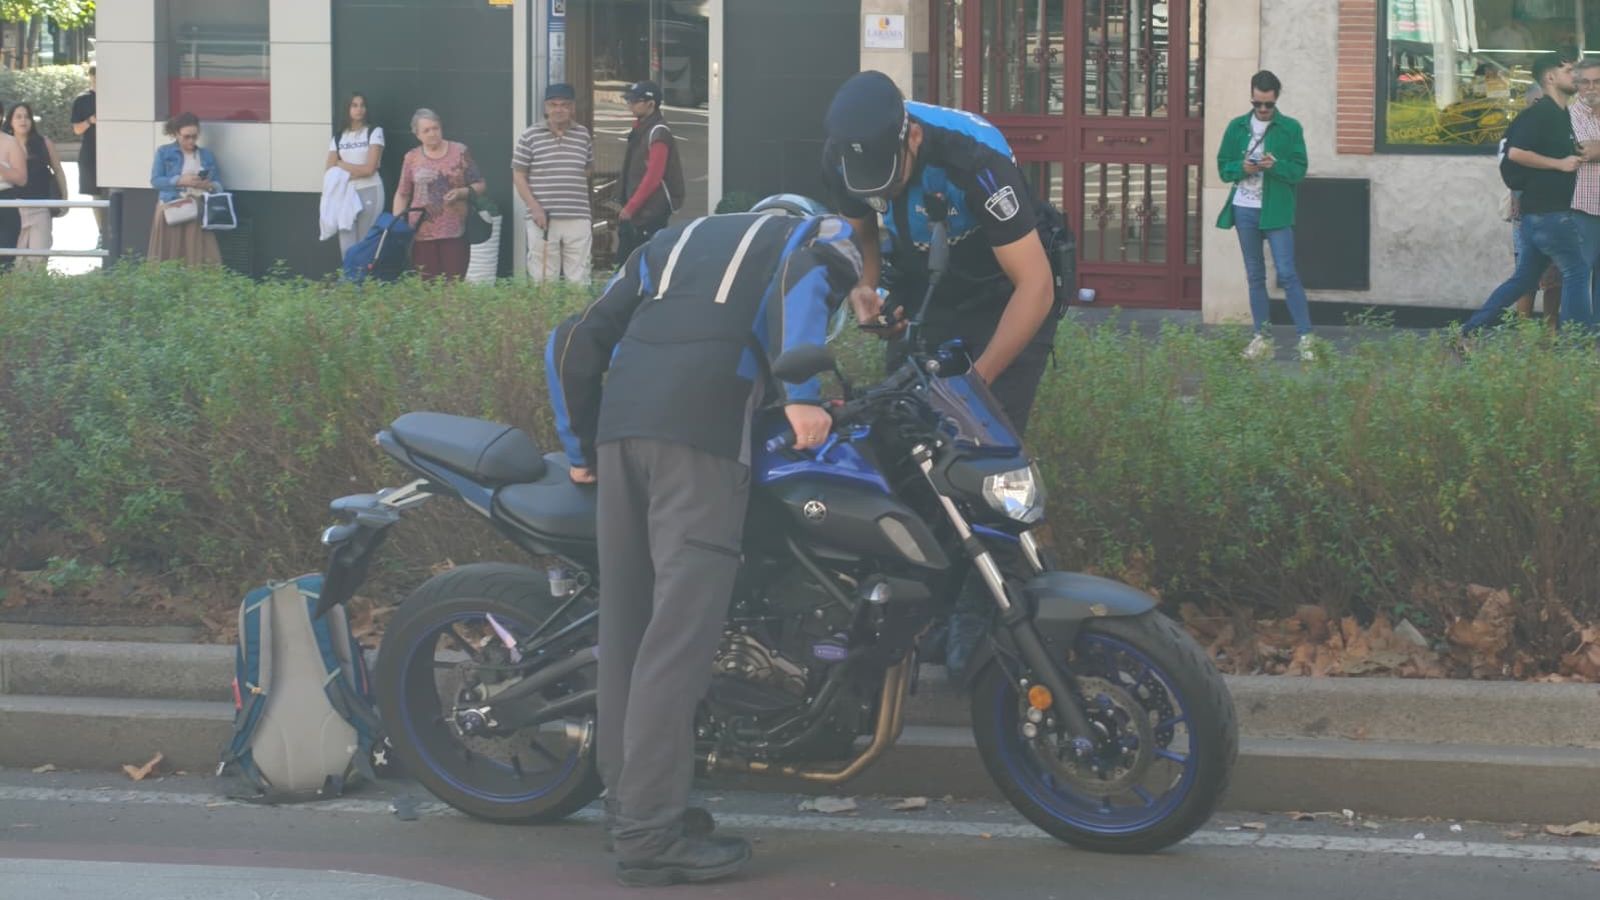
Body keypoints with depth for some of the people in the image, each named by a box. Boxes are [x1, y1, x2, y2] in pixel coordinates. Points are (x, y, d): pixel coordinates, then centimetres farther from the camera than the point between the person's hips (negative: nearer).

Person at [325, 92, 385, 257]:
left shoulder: (374, 132, 1)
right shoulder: (338, 137, 13)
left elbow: (369, 169, -7)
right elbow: (330, 170, 6)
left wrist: (342, 165, 2)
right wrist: (356, 171, -7)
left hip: (368, 192, -4)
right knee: (347, 247, -4)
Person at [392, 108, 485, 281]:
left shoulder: (460, 152, 6)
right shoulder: (412, 158, 10)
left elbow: (480, 186, 9)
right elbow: (402, 195, 15)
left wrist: (461, 192, -11)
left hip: (454, 233, -1)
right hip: (422, 234, 1)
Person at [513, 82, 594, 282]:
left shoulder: (583, 136, 11)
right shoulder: (530, 136, 3)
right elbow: (519, 176, 2)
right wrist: (535, 207, -8)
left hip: (577, 220, 2)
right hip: (543, 220, -2)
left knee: (578, 279, 1)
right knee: (543, 278, -1)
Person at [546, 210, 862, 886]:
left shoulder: (668, 244, 35)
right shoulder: (816, 236, 20)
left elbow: (575, 341, 28)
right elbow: (802, 277, -6)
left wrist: (580, 448, 34)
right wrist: (802, 394, -14)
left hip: (622, 420, 6)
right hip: (704, 430, -6)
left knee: (625, 627, 13)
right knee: (679, 634, -9)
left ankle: (628, 802, 21)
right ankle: (650, 836, -13)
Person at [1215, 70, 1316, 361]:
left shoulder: (1290, 128, -1)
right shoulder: (1237, 127, 7)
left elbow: (1299, 169, -3)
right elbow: (1223, 167, 8)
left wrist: (1276, 165, -22)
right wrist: (1242, 168, -13)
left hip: (1276, 210, -3)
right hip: (1244, 209, 4)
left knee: (1287, 274, -9)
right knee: (1255, 276, 9)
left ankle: (1305, 338, -8)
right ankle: (1261, 338, 14)